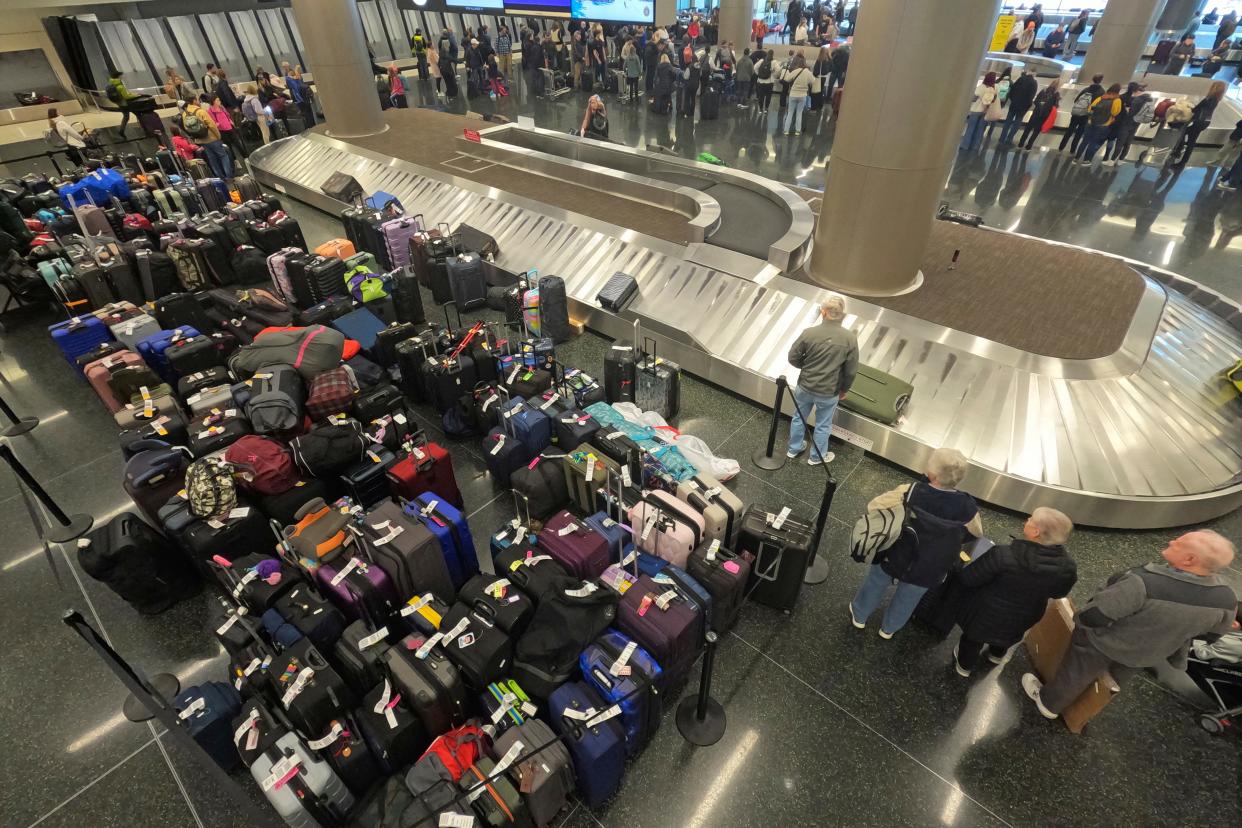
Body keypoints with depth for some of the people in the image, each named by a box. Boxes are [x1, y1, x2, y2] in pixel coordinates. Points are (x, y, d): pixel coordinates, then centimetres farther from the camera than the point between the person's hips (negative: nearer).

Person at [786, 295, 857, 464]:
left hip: (805, 386, 1)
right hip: (829, 392, 0)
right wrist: (844, 389, 8)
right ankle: (816, 457, 40)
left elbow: (793, 358, -8)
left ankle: (794, 449, 43)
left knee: (799, 418, 24)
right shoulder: (850, 338, -17)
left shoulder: (809, 333, -19)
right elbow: (851, 371, -9)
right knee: (823, 425, 21)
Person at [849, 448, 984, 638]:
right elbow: (977, 533, -3)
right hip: (926, 572, 2)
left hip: (893, 558, -1)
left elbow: (873, 506, -20)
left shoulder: (909, 492, -31)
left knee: (875, 585, 29)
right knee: (906, 600, 31)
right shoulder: (967, 507, -25)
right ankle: (889, 628, 56)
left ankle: (859, 616, 54)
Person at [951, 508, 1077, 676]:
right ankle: (997, 654, 66)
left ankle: (965, 665, 52)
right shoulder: (1068, 568, -24)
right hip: (1023, 619, 4)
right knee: (1008, 632, 37)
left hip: (988, 612, -4)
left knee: (975, 634, 27)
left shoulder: (1004, 556, -39)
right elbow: (1058, 593, -2)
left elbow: (967, 579, -27)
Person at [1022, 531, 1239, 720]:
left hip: (1104, 643, -4)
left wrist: (1079, 619, -12)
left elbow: (1096, 614, -35)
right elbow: (1214, 632, 0)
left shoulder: (1145, 582, -42)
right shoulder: (1226, 598, -21)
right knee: (1113, 680, 34)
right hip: (1149, 655, 4)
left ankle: (1049, 704, 44)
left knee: (1074, 675, 22)